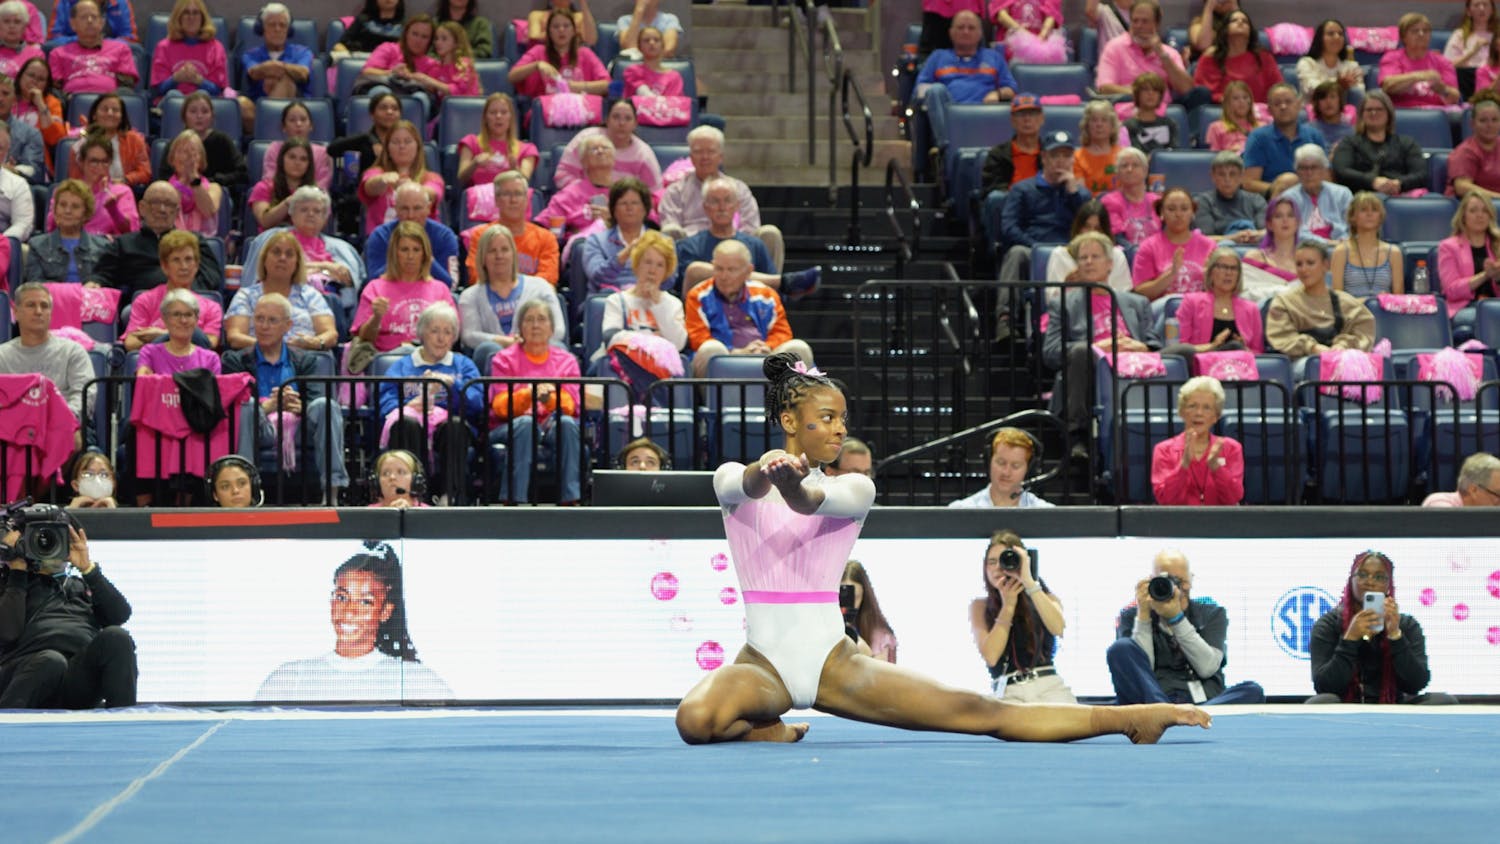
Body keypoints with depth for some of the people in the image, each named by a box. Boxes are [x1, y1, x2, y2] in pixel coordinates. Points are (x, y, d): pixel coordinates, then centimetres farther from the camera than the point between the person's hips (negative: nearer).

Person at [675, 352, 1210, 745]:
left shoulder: (852, 488, 4)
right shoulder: (735, 479, 3)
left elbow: (816, 501, -20)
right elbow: (745, 486, -23)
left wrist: (795, 488, -46)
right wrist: (767, 468, -48)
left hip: (831, 661, 1)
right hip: (762, 661, -1)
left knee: (976, 712, -7)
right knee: (695, 720, -35)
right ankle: (769, 730, -2)